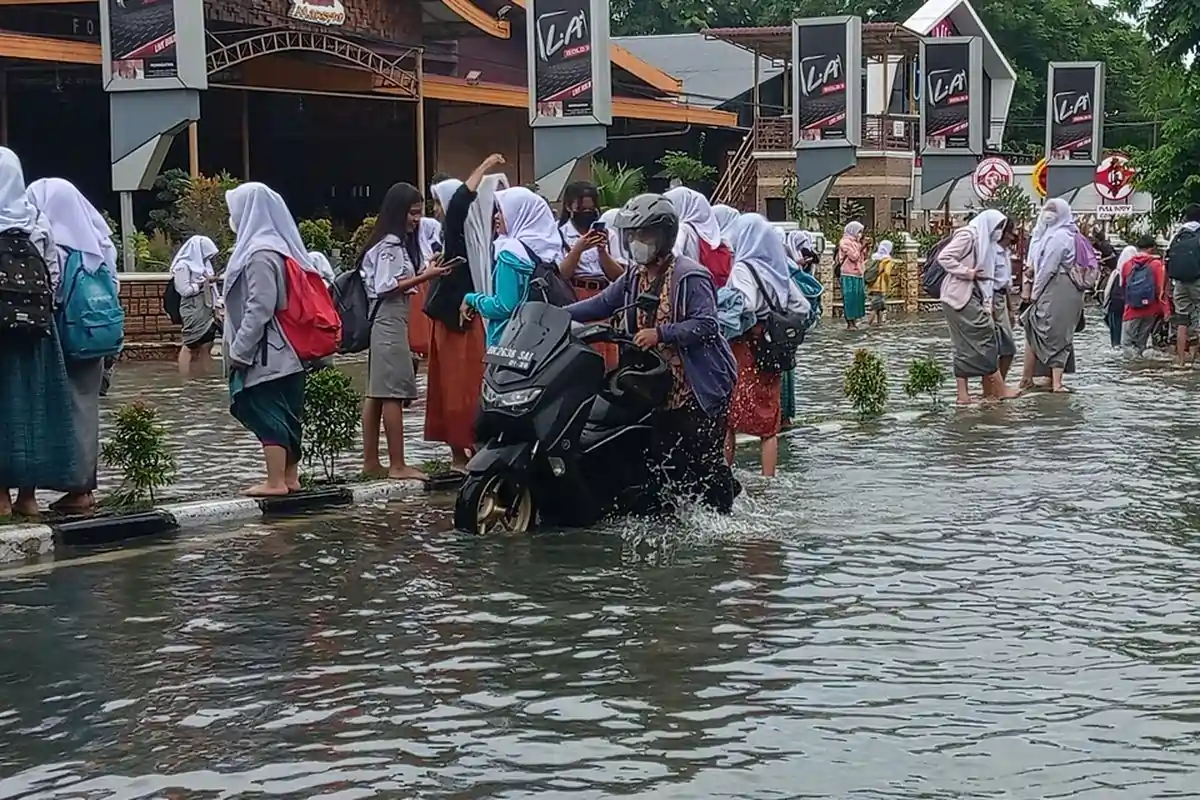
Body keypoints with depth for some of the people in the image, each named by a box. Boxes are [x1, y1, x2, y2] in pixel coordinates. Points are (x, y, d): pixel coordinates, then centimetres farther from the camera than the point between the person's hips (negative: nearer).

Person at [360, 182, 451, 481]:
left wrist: (424, 272, 13)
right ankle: (397, 465, -10)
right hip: (390, 322, -10)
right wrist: (424, 277, -19)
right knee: (393, 393, -10)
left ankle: (371, 461, 11)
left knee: (377, 394, 9)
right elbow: (384, 286, -18)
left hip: (387, 322, 10)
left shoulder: (397, 242, 18)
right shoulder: (390, 244, -12)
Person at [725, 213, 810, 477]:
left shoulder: (744, 269, -12)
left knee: (728, 421, 4)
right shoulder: (778, 270, 8)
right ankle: (768, 481, 9)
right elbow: (802, 306, 13)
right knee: (769, 425, 8)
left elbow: (745, 307, -28)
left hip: (744, 351, -6)